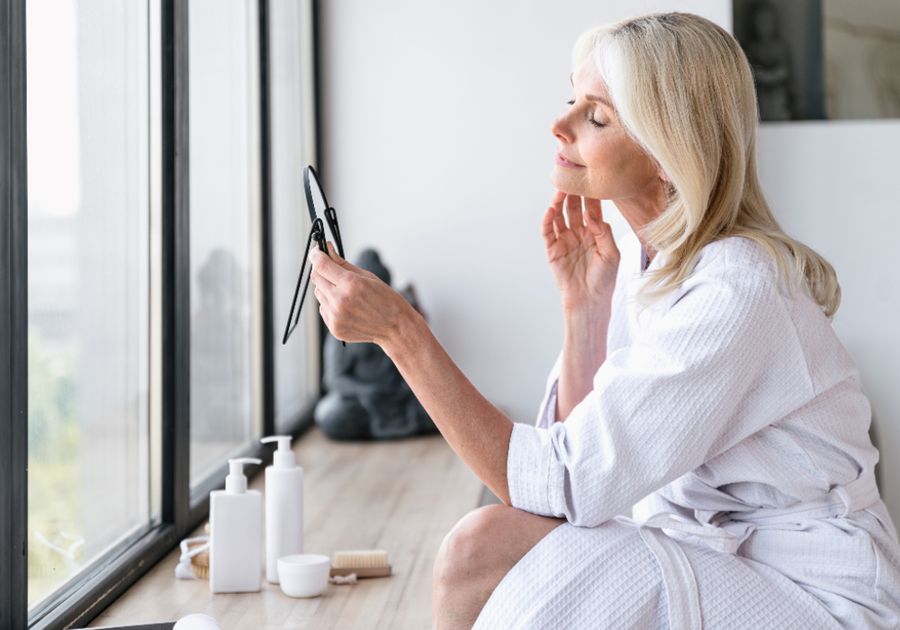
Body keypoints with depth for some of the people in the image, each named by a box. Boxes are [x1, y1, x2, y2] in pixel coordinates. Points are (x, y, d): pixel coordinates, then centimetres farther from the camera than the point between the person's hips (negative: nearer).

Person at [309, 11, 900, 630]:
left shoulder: (736, 287, -23)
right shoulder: (636, 260, 3)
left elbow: (562, 490, -25)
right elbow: (583, 461, 1)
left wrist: (403, 332, -26)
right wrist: (582, 309, -9)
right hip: (704, 552, 7)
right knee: (481, 546, -12)